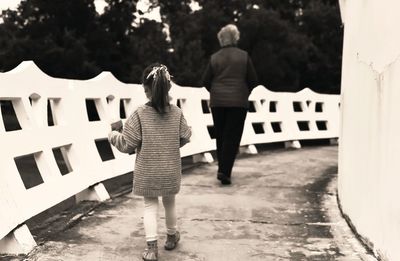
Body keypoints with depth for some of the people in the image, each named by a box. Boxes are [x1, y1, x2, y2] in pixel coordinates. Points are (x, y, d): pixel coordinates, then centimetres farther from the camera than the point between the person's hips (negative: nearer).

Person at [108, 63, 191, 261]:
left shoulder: (140, 114, -16)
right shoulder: (177, 113, -8)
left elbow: (127, 144, -13)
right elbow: (185, 138, 2)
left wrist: (113, 135, 6)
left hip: (148, 173, -2)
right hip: (171, 171, 2)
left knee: (150, 206, 9)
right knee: (169, 203, 21)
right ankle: (171, 236, 39)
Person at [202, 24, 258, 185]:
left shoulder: (214, 58, 1)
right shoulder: (244, 56, -2)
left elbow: (205, 80, 2)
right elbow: (253, 80, 0)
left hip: (217, 102, 2)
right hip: (238, 102, -2)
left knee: (220, 136, 14)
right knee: (232, 137, -1)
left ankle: (222, 168, 22)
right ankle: (224, 171, -10)